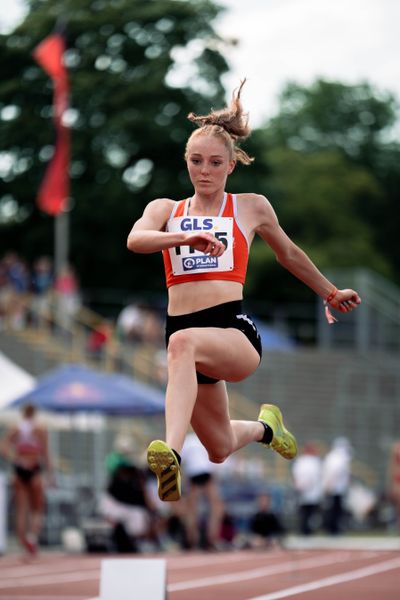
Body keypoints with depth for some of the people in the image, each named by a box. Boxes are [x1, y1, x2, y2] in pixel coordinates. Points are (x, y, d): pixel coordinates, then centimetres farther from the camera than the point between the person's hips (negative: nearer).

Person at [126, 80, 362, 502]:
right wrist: (186, 238, -28)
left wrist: (330, 293, 39)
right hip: (184, 330, 4)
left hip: (235, 332, -4)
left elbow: (288, 254, 29)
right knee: (221, 449, 14)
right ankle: (264, 426, 50)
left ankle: (172, 452, -54)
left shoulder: (252, 208, 11)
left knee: (183, 342, -39)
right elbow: (135, 239, -10)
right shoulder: (165, 210, 13)